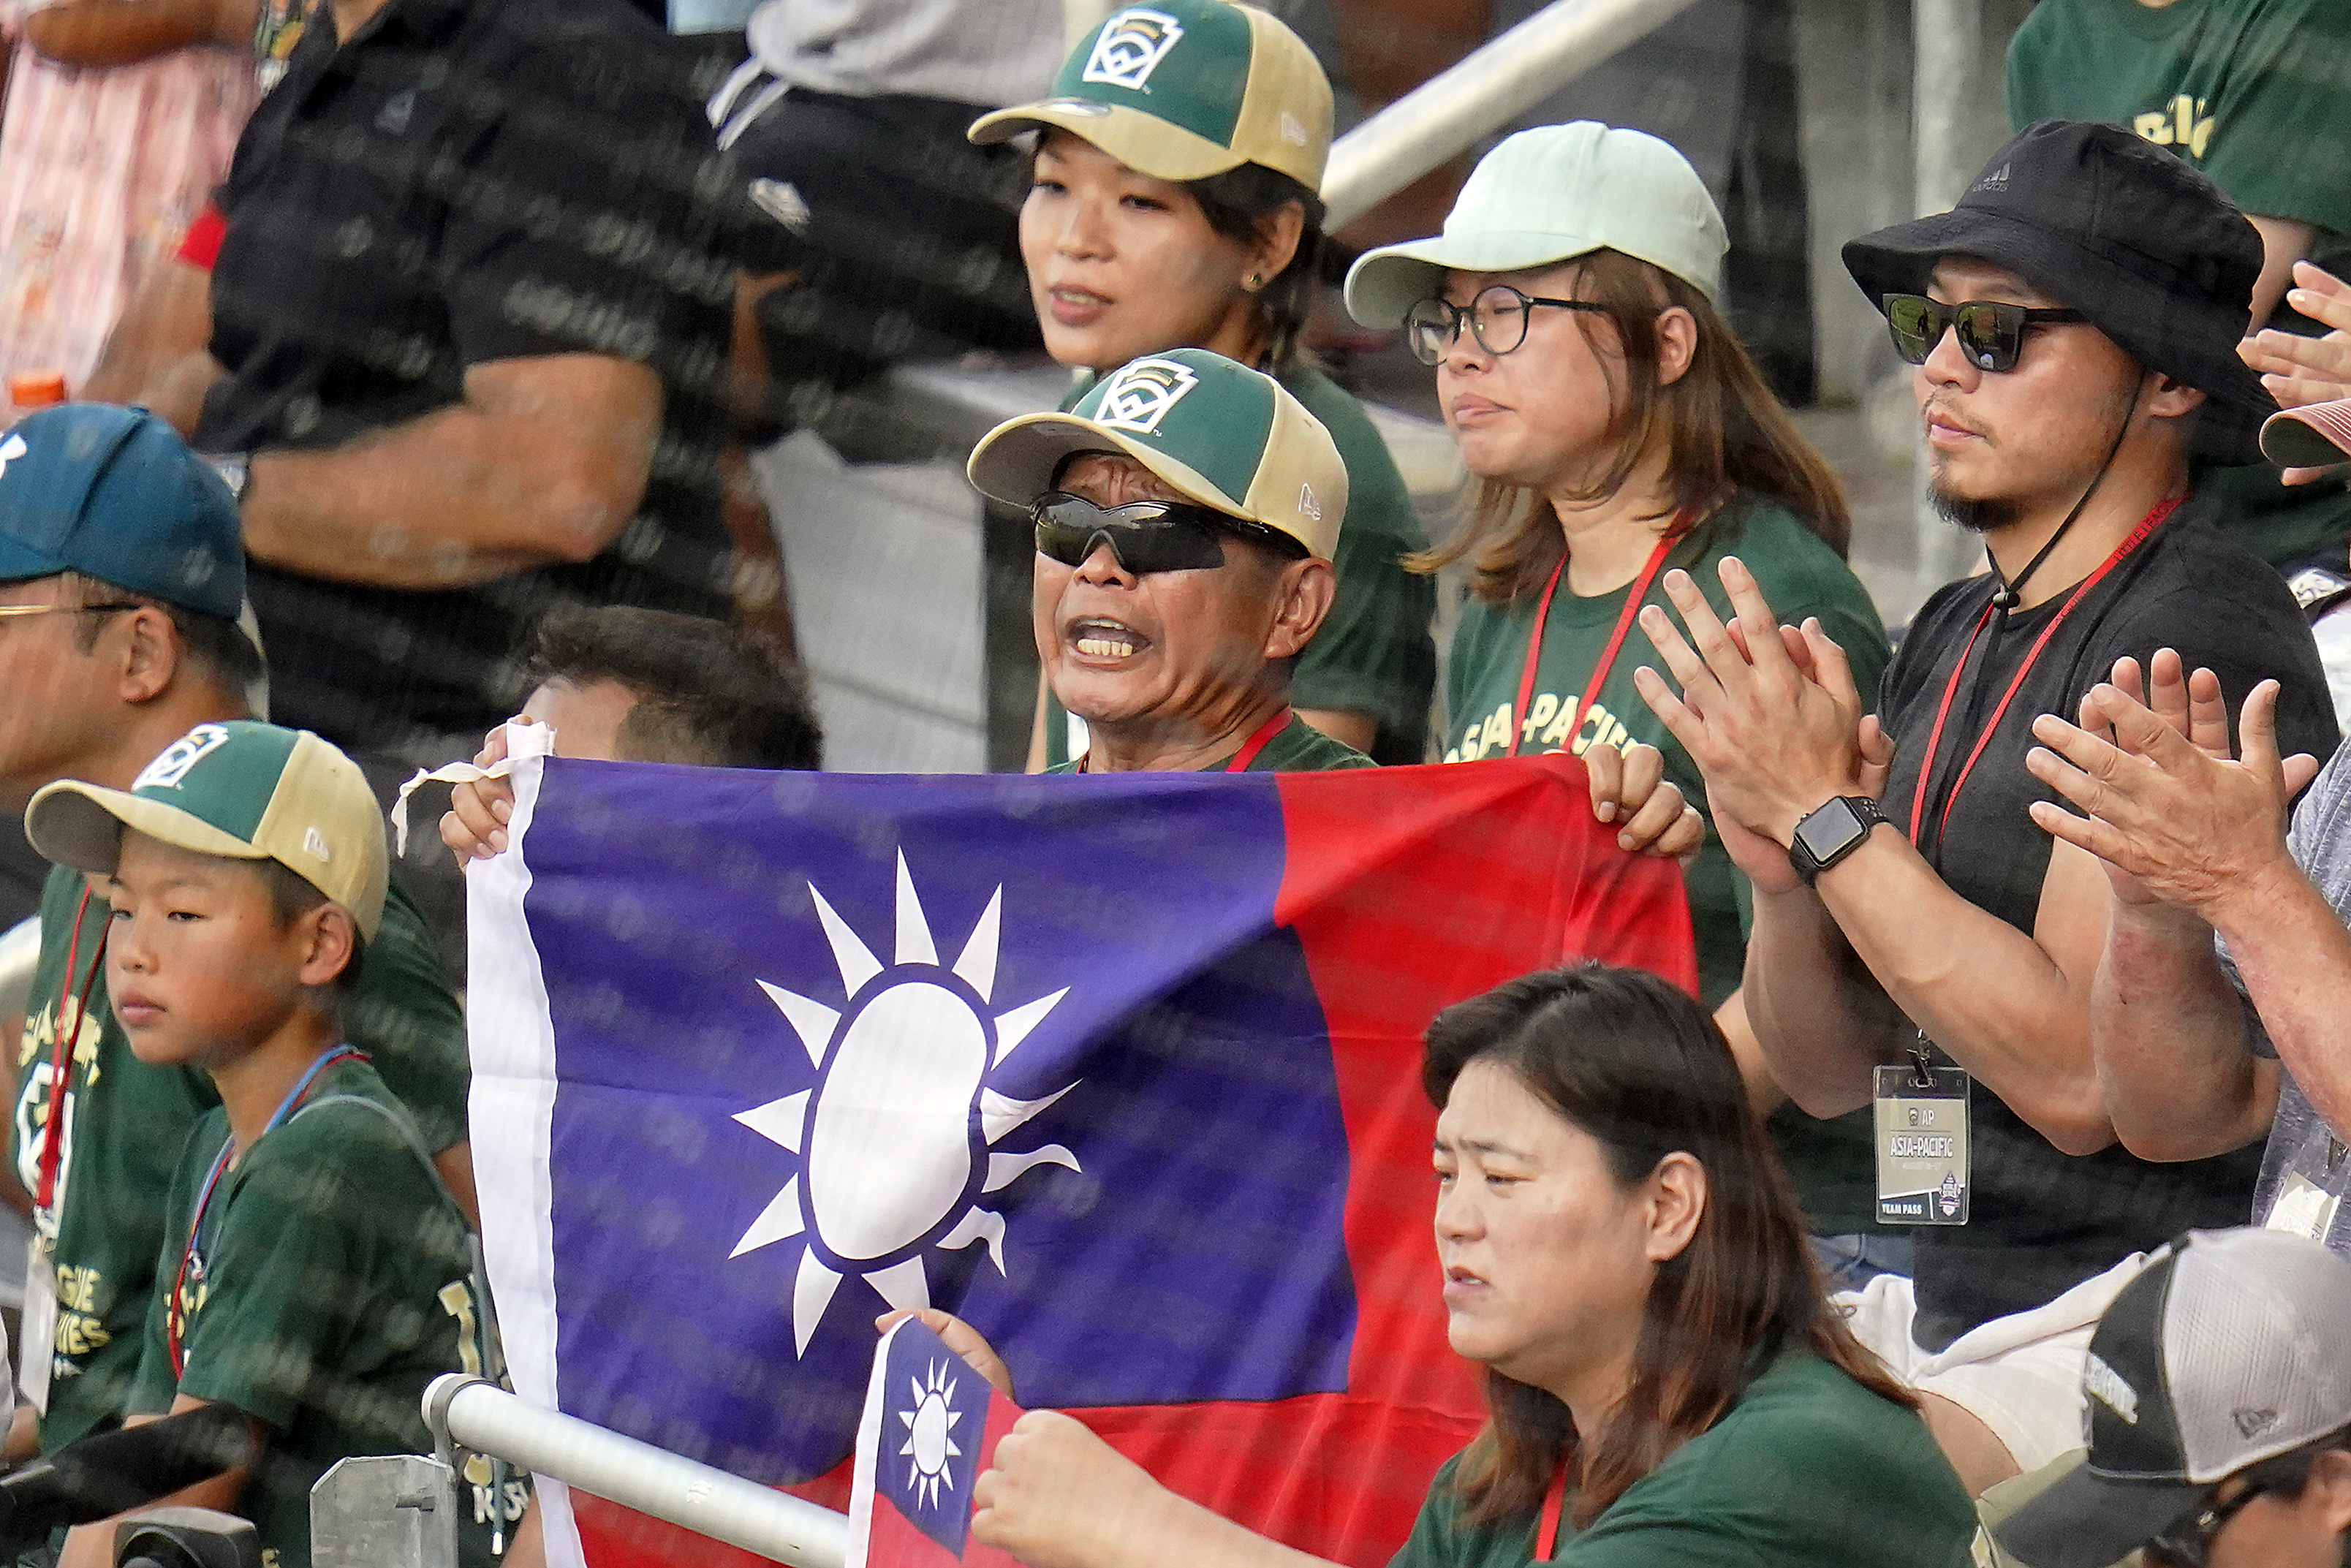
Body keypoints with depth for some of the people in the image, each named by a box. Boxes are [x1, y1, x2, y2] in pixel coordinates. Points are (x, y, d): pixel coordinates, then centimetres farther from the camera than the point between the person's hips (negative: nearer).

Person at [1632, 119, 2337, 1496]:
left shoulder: (2196, 635, -13)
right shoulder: (1955, 638, 16)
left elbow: (2083, 1075, -21)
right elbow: (1831, 1071, 18)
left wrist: (1829, 819, -16)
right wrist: (1785, 882, -4)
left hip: (2124, 1333, -9)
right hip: (1942, 1312, 9)